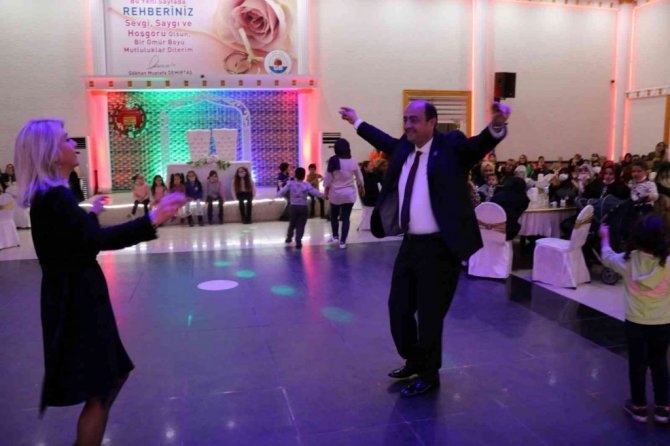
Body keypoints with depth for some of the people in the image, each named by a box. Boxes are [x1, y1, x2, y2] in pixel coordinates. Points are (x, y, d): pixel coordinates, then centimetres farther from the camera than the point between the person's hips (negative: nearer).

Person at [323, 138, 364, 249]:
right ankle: (342, 241, 6)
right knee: (346, 218, 5)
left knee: (334, 216, 21)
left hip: (335, 194, 0)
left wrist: (326, 191, 7)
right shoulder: (352, 162, -7)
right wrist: (361, 188, 22)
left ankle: (335, 236, 24)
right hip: (349, 193, 0)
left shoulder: (332, 162, -10)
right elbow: (359, 178, 4)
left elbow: (327, 179, -7)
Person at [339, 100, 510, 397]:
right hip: (410, 244, 7)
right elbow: (386, 142, 29)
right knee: (398, 308, 18)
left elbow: (481, 144, -24)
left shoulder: (452, 147, -9)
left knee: (429, 315, 4)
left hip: (439, 247, -7)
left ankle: (429, 376, 26)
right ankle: (414, 362, 41)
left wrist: (497, 125, -46)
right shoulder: (404, 148, 9)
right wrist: (356, 121, 39)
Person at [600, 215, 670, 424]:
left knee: (637, 364, 14)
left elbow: (607, 257, 8)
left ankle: (639, 406, 26)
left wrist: (604, 237, 24)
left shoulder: (628, 260, -13)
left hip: (636, 323, 0)